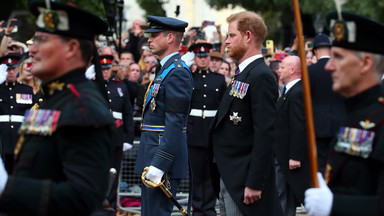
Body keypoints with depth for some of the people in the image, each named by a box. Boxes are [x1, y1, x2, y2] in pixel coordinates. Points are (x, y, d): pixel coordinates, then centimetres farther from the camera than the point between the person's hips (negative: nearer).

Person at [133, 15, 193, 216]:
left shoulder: (177, 72, -15)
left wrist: (159, 164, -25)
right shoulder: (165, 70, 18)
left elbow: (175, 123, -22)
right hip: (153, 157, 10)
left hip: (164, 158, -10)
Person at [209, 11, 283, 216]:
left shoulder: (261, 76, -15)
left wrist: (254, 184, -24)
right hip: (229, 180, 10)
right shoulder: (243, 74, 16)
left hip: (244, 180, -10)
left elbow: (265, 134, -21)